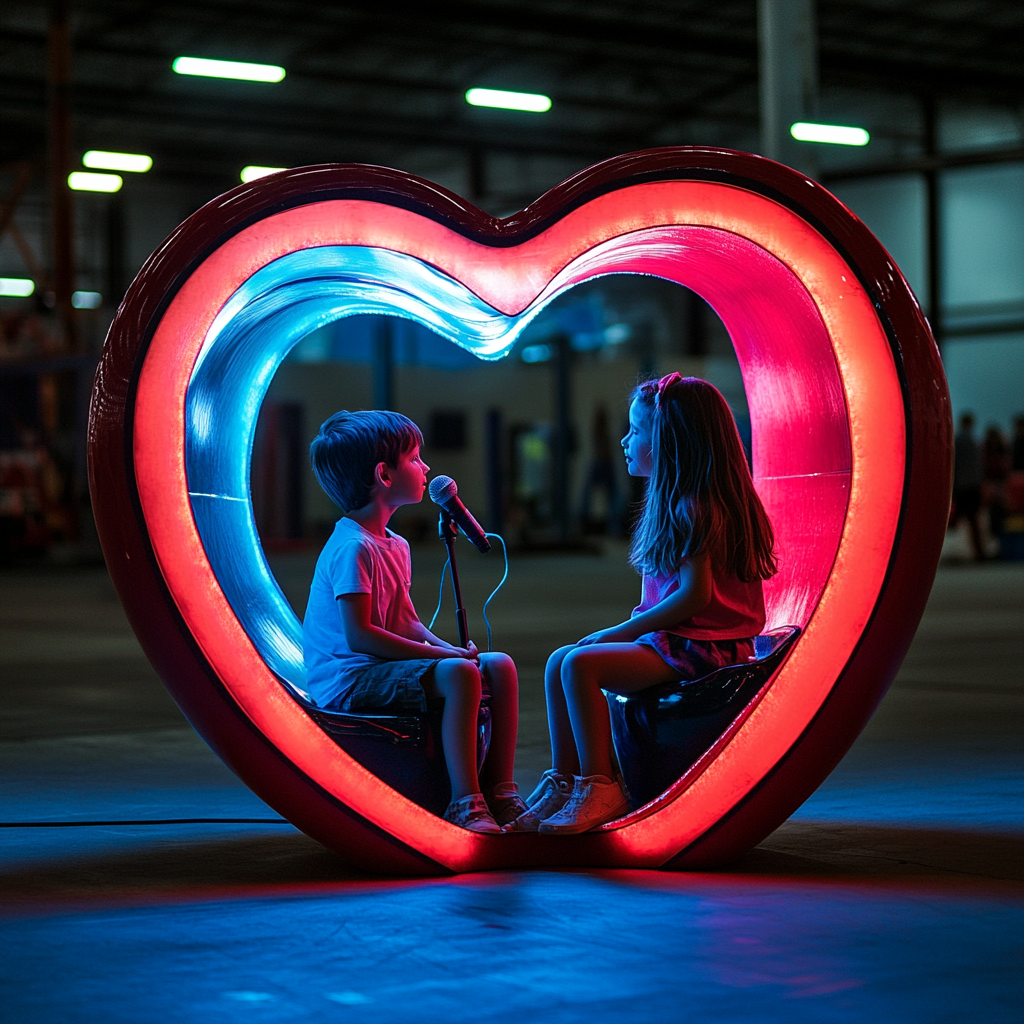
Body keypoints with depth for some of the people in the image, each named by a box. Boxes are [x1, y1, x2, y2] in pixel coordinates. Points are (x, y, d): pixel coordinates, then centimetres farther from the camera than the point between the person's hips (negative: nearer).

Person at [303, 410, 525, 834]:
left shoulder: (395, 546, 15)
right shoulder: (352, 548, -17)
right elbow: (358, 636, -22)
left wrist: (447, 648, -3)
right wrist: (440, 654, -20)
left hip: (384, 668, 10)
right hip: (346, 678, -10)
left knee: (499, 665, -1)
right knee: (457, 673, -30)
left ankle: (499, 792, -1)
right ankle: (464, 803, -28)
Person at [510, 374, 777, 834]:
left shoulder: (694, 508, -14)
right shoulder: (673, 502, 18)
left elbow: (695, 594, -21)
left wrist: (621, 633, -16)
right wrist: (629, 631, 7)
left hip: (698, 649, -10)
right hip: (672, 642, 10)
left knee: (580, 664, -24)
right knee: (558, 662, 3)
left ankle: (600, 789, -21)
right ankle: (564, 783, 2)